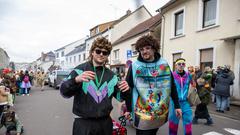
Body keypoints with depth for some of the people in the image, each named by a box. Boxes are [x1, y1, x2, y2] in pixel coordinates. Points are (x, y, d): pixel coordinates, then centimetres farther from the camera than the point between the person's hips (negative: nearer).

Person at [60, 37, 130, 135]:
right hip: (83, 123, -3)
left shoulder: (111, 75, 6)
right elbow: (64, 92, -13)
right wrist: (76, 80, -32)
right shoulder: (80, 70, -6)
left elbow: (119, 96, 10)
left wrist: (125, 90, -12)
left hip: (105, 122, 4)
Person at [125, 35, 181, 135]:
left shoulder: (164, 65, -1)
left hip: (161, 112, 3)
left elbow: (172, 86, 4)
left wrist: (177, 106, 5)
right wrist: (128, 109, -1)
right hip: (142, 113, -3)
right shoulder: (135, 66, -8)